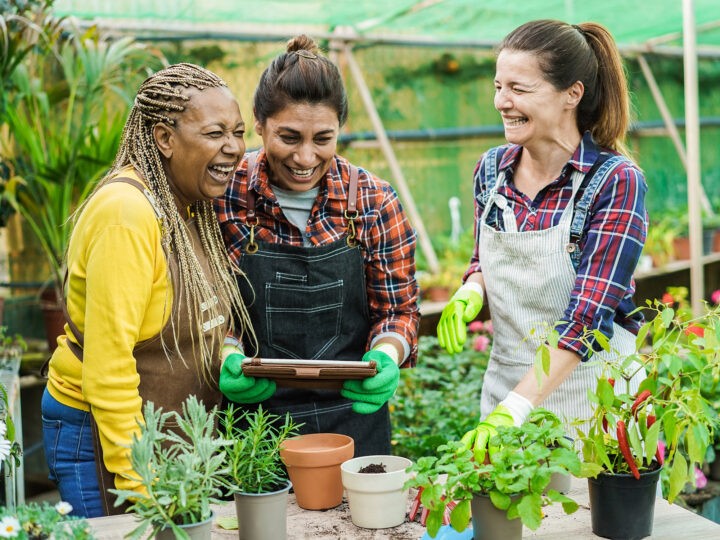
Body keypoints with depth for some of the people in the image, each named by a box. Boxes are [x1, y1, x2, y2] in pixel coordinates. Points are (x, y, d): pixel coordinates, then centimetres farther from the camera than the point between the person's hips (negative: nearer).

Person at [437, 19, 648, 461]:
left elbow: (586, 316, -23)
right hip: (505, 384, 5)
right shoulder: (492, 168, 0)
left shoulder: (616, 181, -17)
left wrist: (514, 409, -30)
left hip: (590, 396, -5)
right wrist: (470, 292, -9)